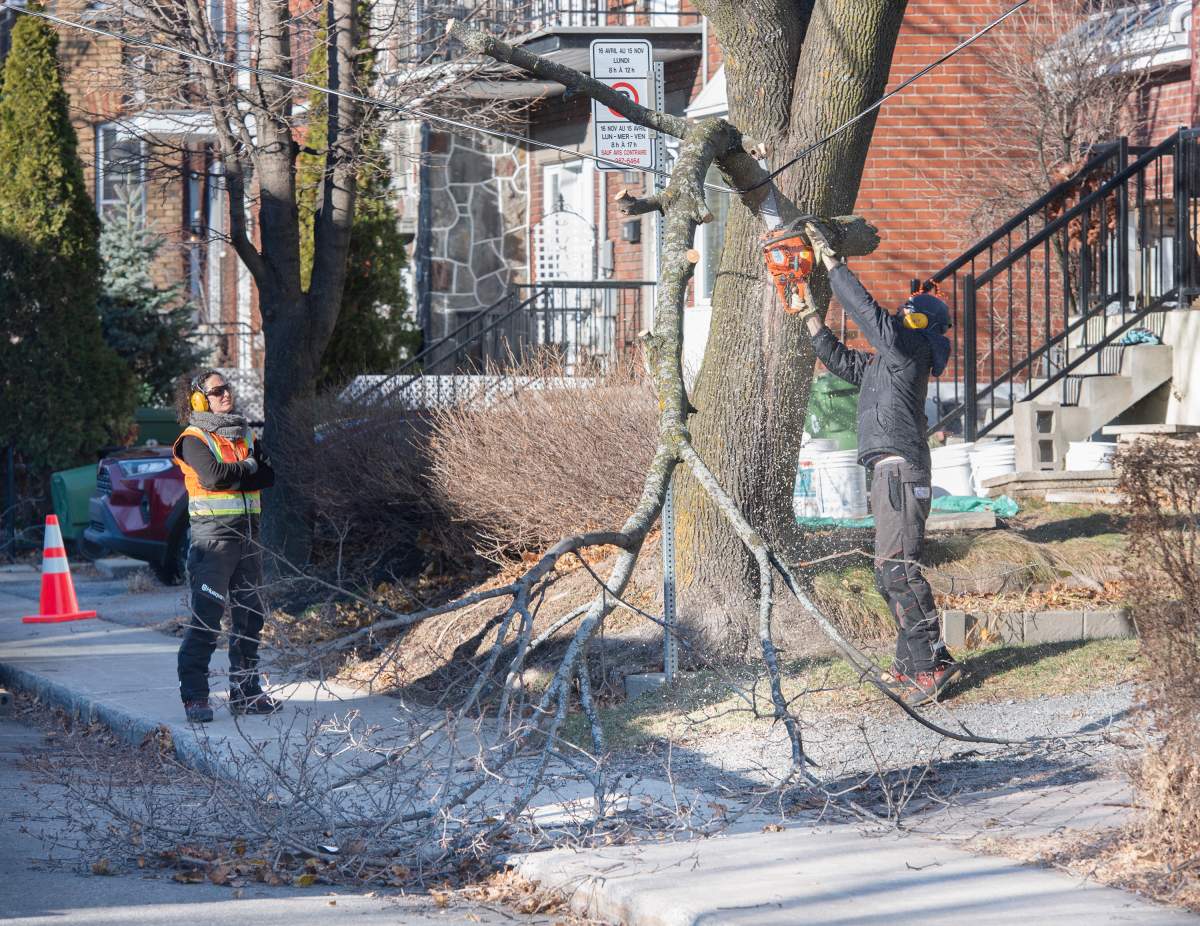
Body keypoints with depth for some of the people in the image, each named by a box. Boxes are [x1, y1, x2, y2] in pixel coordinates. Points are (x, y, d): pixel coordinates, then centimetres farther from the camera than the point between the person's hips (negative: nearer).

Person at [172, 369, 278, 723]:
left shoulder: (245, 436, 15)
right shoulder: (194, 440, -4)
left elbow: (270, 475, 3)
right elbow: (212, 476, -20)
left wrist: (232, 477, -10)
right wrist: (248, 469, -4)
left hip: (247, 533, 7)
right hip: (213, 535, -7)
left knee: (250, 616, 10)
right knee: (206, 618, -10)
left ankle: (246, 691, 18)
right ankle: (194, 696, -7)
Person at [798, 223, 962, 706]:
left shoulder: (907, 345, -5)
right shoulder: (886, 359, 22)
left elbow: (865, 308, -12)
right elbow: (840, 360, 34)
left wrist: (830, 259, -5)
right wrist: (808, 314, 31)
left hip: (900, 470, -11)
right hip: (890, 471, 11)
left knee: (896, 567, -16)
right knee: (891, 570, 12)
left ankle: (932, 663, -19)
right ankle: (910, 663, 15)